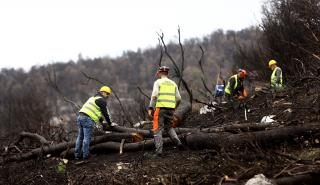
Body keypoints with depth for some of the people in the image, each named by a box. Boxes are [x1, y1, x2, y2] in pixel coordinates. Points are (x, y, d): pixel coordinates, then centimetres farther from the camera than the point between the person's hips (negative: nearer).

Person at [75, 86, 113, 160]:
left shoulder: (93, 98, 29)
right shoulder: (102, 100, -1)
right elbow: (106, 113, 1)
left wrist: (102, 122, 40)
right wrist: (109, 124, 14)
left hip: (80, 117, 9)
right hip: (88, 119, -9)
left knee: (80, 137, 12)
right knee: (87, 138, -4)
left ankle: (77, 155, 14)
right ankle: (85, 156, -1)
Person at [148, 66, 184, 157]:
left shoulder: (158, 82, 0)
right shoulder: (173, 83, 14)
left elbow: (154, 96, -13)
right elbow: (178, 98, 12)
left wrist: (150, 108, -12)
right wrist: (174, 107, 27)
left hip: (160, 108, -4)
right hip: (170, 109, 5)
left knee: (158, 129, 1)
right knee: (169, 127, 22)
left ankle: (159, 150, -7)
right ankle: (178, 142, 1)